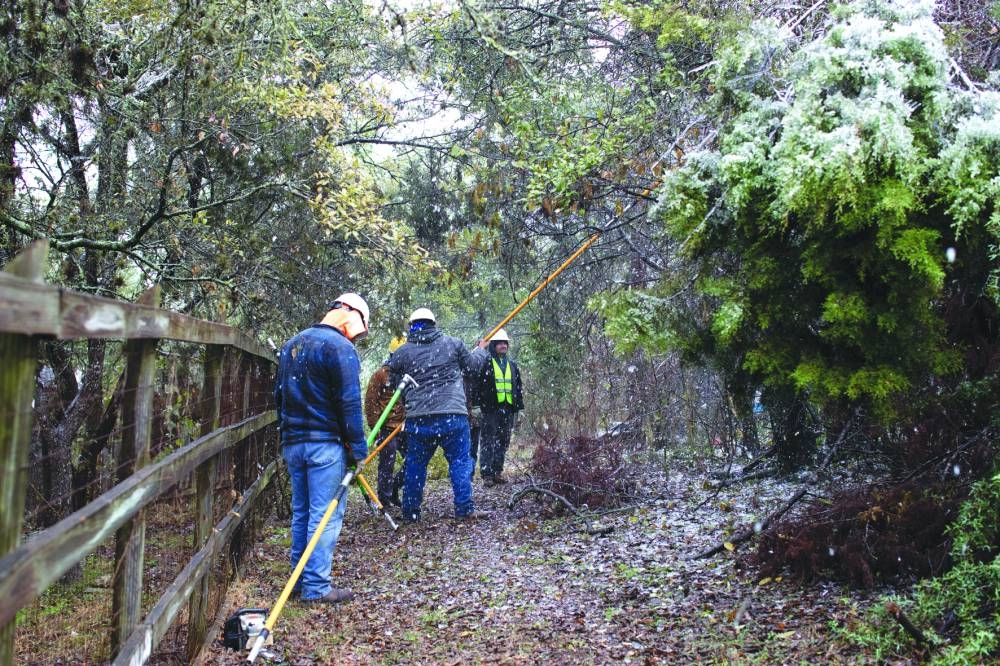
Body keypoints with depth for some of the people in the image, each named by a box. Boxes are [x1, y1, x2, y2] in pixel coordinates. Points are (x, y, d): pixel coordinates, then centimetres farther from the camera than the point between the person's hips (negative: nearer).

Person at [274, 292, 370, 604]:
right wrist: (358, 448, -11)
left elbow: (279, 395, 20)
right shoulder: (340, 347, -11)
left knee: (300, 512, 16)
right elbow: (349, 403, -15)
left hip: (292, 443, 8)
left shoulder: (291, 345, 15)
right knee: (325, 515, -2)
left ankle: (300, 578, 23)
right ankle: (316, 586, 0)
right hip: (325, 444, -8)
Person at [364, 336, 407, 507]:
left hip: (406, 427, 5)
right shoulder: (380, 374, -4)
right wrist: (375, 426, -10)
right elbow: (371, 401, -5)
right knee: (387, 465, 1)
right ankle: (384, 499, 13)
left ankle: (394, 487, 25)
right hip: (387, 428, -5)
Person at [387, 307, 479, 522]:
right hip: (453, 415, -1)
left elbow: (395, 383, 14)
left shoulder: (401, 353, 5)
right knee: (460, 461, 7)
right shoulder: (453, 344, 4)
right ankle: (465, 508, 5)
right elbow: (471, 365, 18)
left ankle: (410, 512, 19)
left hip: (418, 418, 1)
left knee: (415, 464, 13)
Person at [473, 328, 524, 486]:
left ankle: (498, 472, 18)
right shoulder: (486, 363, -3)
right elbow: (479, 386, -6)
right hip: (491, 408, -6)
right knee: (488, 441, -4)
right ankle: (486, 474, -2)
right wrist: (482, 405, -12)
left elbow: (518, 387, 20)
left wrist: (518, 406, 14)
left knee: (503, 442, 10)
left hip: (508, 409, 6)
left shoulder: (511, 364, 15)